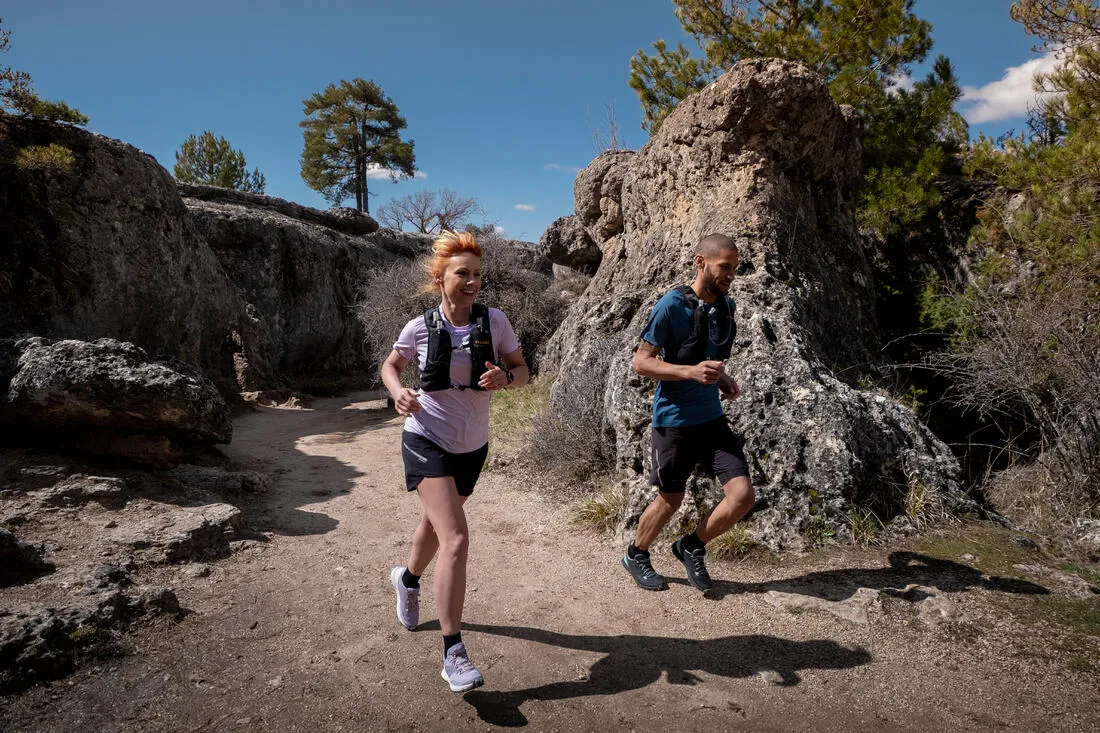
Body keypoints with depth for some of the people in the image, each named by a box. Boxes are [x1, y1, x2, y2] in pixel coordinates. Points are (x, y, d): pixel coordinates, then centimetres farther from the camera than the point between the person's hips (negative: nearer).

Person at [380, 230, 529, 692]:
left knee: (436, 525, 25)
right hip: (427, 441, -4)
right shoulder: (420, 327, -10)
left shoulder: (494, 322, -8)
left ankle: (408, 580, 58)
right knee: (456, 540, -18)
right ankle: (453, 654, -8)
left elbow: (522, 370, 0)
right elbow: (390, 366, 7)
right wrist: (398, 393, -14)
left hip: (473, 446, 4)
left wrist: (505, 377, -23)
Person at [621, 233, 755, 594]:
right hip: (674, 419, -6)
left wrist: (723, 378, 3)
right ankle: (636, 555, 35)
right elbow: (641, 362, -14)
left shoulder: (726, 307, 7)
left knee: (743, 496, -3)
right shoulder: (672, 305, -14)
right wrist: (691, 371, -26)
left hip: (712, 417, 6)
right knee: (670, 500, 8)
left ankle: (691, 547, 22)